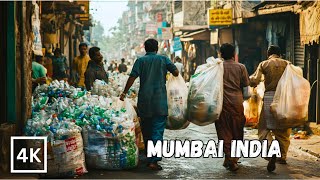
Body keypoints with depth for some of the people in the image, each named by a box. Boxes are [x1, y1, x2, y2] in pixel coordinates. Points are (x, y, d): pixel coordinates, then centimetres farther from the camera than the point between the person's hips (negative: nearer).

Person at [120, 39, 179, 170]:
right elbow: (176, 73, 0)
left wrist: (124, 93, 0)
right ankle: (154, 161, -15)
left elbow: (132, 77, -6)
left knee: (146, 130, 15)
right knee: (158, 131, -4)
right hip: (160, 102, -2)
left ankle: (149, 158, 25)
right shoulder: (163, 59, 4)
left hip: (144, 101, 2)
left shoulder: (141, 60, 4)